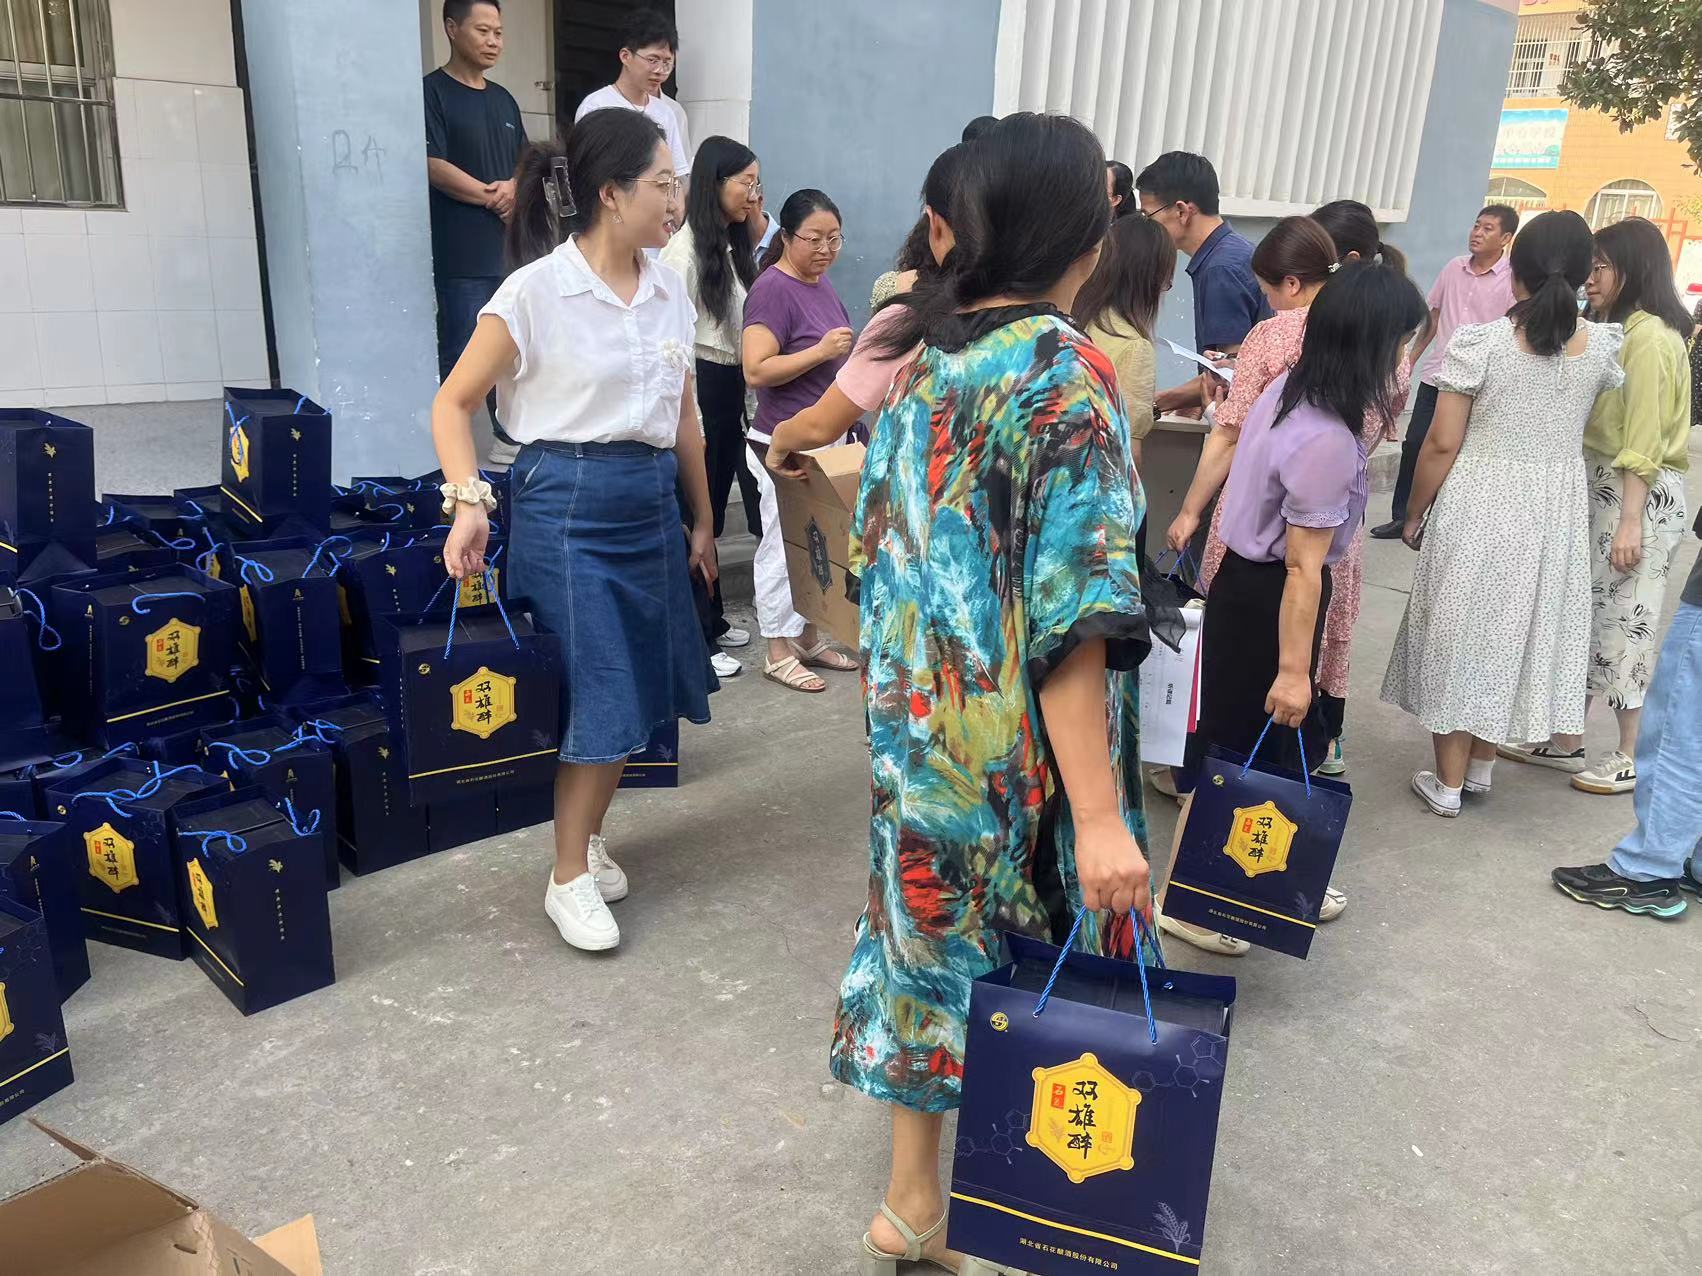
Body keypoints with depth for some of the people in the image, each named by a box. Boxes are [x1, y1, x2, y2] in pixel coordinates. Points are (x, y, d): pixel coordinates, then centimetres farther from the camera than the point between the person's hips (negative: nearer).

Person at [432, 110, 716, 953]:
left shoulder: (669, 292, 7)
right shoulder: (537, 291, -11)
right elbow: (454, 402, -7)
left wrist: (702, 520, 19)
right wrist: (470, 503, -21)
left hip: (650, 504, 6)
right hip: (567, 504, -6)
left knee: (635, 694, 12)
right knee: (598, 699, -2)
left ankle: (586, 838, 33)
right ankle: (570, 879, 16)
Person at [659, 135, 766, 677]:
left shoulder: (733, 245, 13)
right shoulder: (686, 248, -13)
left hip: (732, 388, 8)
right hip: (698, 387, -8)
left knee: (715, 510, 16)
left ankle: (711, 619, 28)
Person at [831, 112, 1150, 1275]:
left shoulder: (929, 350, 4)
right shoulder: (1068, 371, -17)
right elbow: (1070, 621, -23)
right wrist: (1099, 817, -21)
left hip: (921, 725, 7)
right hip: (1017, 745, -7)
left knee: (933, 936, 17)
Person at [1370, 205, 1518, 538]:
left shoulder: (1511, 280, -8)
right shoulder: (1454, 268, 7)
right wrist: (1411, 359, 16)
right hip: (1435, 373, 5)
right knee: (1413, 444, 7)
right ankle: (1401, 516, 19)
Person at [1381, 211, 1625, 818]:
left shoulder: (1478, 342, -15)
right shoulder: (1603, 346, -2)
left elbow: (1442, 444, -14)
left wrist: (1414, 514, 0)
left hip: (1478, 507, -4)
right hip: (1555, 511, 4)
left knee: (1463, 631, 8)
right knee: (1517, 632, 18)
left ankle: (1448, 783, 16)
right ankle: (1481, 767, 32)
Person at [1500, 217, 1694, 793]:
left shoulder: (1650, 337, -15)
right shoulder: (1616, 331, 12)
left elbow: (1644, 442, -19)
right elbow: (1596, 425, 9)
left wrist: (1629, 523, -20)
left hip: (1641, 494, -9)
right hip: (1596, 483, 9)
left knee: (1623, 621, 0)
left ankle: (1633, 758, 14)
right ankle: (1566, 740, 25)